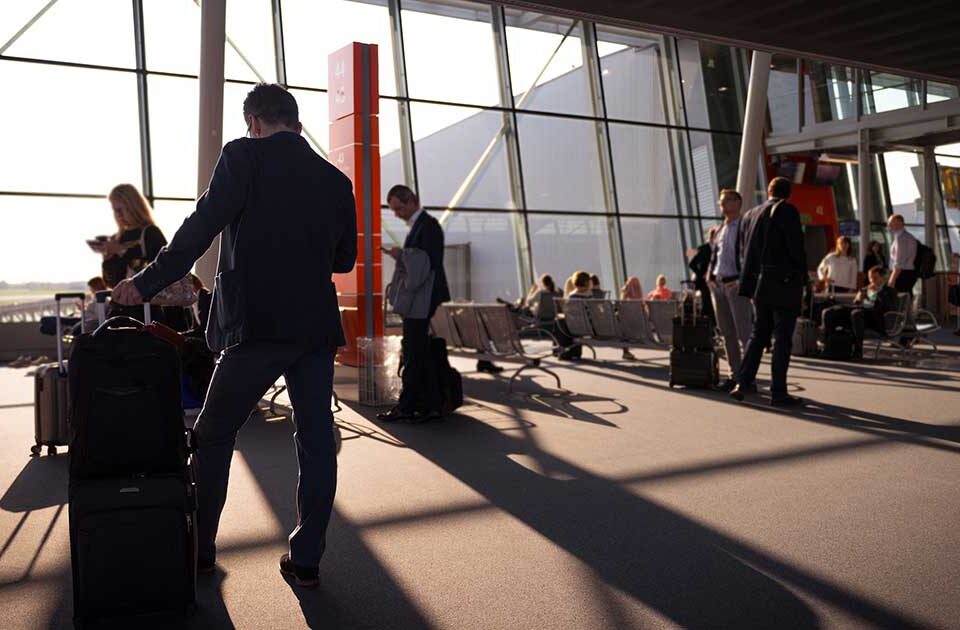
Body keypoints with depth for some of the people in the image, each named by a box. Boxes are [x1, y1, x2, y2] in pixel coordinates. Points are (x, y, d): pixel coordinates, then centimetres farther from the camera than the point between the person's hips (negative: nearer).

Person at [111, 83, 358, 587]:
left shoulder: (244, 157, -3)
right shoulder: (335, 179, 11)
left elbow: (201, 228, -10)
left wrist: (147, 283, -2)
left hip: (256, 327, -4)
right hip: (317, 327, 4)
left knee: (213, 436, 13)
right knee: (316, 440, 8)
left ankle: (199, 548, 23)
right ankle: (306, 559, 13)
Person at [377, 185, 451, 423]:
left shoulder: (428, 225, -12)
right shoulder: (418, 225, 18)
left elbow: (431, 262, -21)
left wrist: (402, 255, -15)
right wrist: (400, 256, 6)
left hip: (421, 299, -10)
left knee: (413, 352, -4)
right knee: (419, 352, 10)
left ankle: (406, 407, 4)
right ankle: (431, 406, 14)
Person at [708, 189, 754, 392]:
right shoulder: (718, 231, 17)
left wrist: (742, 280, -16)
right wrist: (710, 278, 9)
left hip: (736, 285, -7)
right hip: (717, 285, 7)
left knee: (744, 332, -6)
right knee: (727, 333, 9)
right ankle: (734, 375, 16)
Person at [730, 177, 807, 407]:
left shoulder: (750, 215, 11)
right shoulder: (787, 211, -8)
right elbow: (796, 246, -13)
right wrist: (802, 276, -2)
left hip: (759, 283, 6)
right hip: (784, 283, -6)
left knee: (758, 333, 16)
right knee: (783, 338, -1)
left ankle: (743, 382, 8)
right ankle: (778, 392, 3)